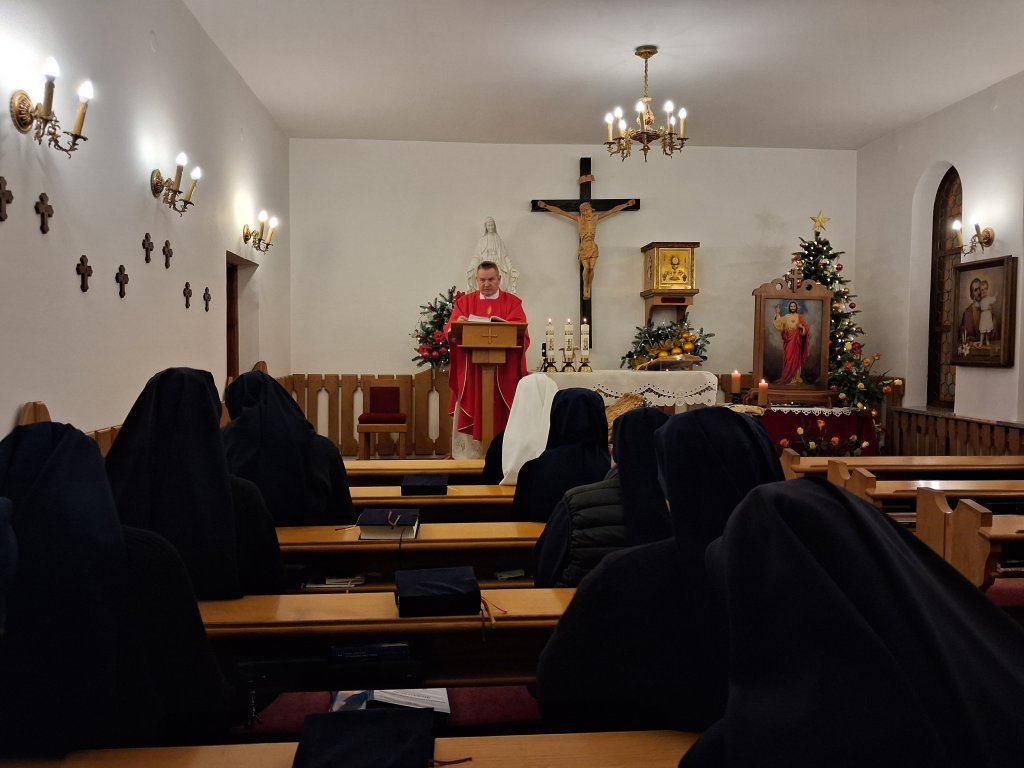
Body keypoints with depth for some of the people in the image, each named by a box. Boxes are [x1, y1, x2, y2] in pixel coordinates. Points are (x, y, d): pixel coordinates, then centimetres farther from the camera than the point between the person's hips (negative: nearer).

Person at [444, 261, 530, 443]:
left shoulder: (512, 302, 10)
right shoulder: (464, 302, 13)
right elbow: (449, 331, 1)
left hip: (503, 372, -1)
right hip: (471, 371, 1)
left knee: (500, 413, -4)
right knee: (474, 408, -4)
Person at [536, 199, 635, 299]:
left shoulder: (596, 218, 6)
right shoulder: (578, 219, 1)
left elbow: (612, 210, 10)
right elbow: (560, 212, -1)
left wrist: (627, 204, 12)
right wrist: (546, 206, -3)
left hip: (593, 247, 2)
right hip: (584, 247, -2)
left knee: (591, 268, -6)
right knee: (586, 267, -13)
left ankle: (588, 290, 5)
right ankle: (585, 289, 1)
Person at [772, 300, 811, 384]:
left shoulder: (799, 316, 5)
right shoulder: (786, 317, 11)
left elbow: (806, 327, 2)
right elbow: (779, 324, -1)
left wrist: (801, 327, -19)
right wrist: (777, 314, -9)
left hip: (796, 339, -2)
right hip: (788, 340, 2)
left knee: (796, 357, -2)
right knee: (788, 358, -1)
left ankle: (795, 377, 1)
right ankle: (788, 377, 3)